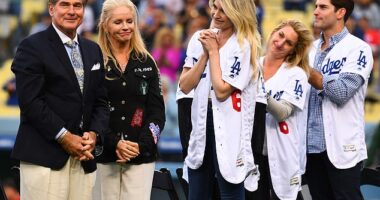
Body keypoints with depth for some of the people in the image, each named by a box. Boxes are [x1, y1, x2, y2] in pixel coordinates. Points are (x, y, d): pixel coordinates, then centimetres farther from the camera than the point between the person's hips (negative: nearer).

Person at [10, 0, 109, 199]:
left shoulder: (93, 50, 19)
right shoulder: (32, 47, -2)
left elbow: (100, 101, 17)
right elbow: (30, 101, -10)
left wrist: (94, 134, -2)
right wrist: (64, 137, -13)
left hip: (83, 158, 6)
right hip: (44, 156, -6)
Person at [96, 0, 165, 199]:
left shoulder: (146, 63, 10)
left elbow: (157, 110, 7)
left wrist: (141, 145, -7)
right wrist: (114, 144, -14)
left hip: (141, 155, 2)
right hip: (104, 155, -2)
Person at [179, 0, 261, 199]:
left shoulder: (245, 45, -11)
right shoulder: (199, 38, 7)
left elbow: (222, 91, -17)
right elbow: (185, 86, 3)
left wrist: (214, 51, -10)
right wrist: (205, 54, -7)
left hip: (228, 129, -6)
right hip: (201, 124, 6)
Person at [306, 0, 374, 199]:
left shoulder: (358, 49, -6)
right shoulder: (311, 49, 14)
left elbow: (342, 92, -16)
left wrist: (306, 70, -11)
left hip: (342, 146, -6)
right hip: (312, 144, 6)